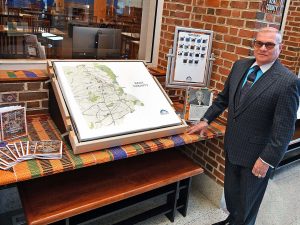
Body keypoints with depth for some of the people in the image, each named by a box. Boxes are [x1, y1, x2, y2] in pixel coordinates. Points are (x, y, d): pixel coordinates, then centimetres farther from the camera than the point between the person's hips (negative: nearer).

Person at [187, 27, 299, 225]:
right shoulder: (240, 66, 0)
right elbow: (224, 97, 12)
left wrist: (267, 159, -17)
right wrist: (206, 120, 9)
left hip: (257, 153, -6)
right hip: (232, 146, 6)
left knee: (248, 201, 16)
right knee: (231, 192, 25)